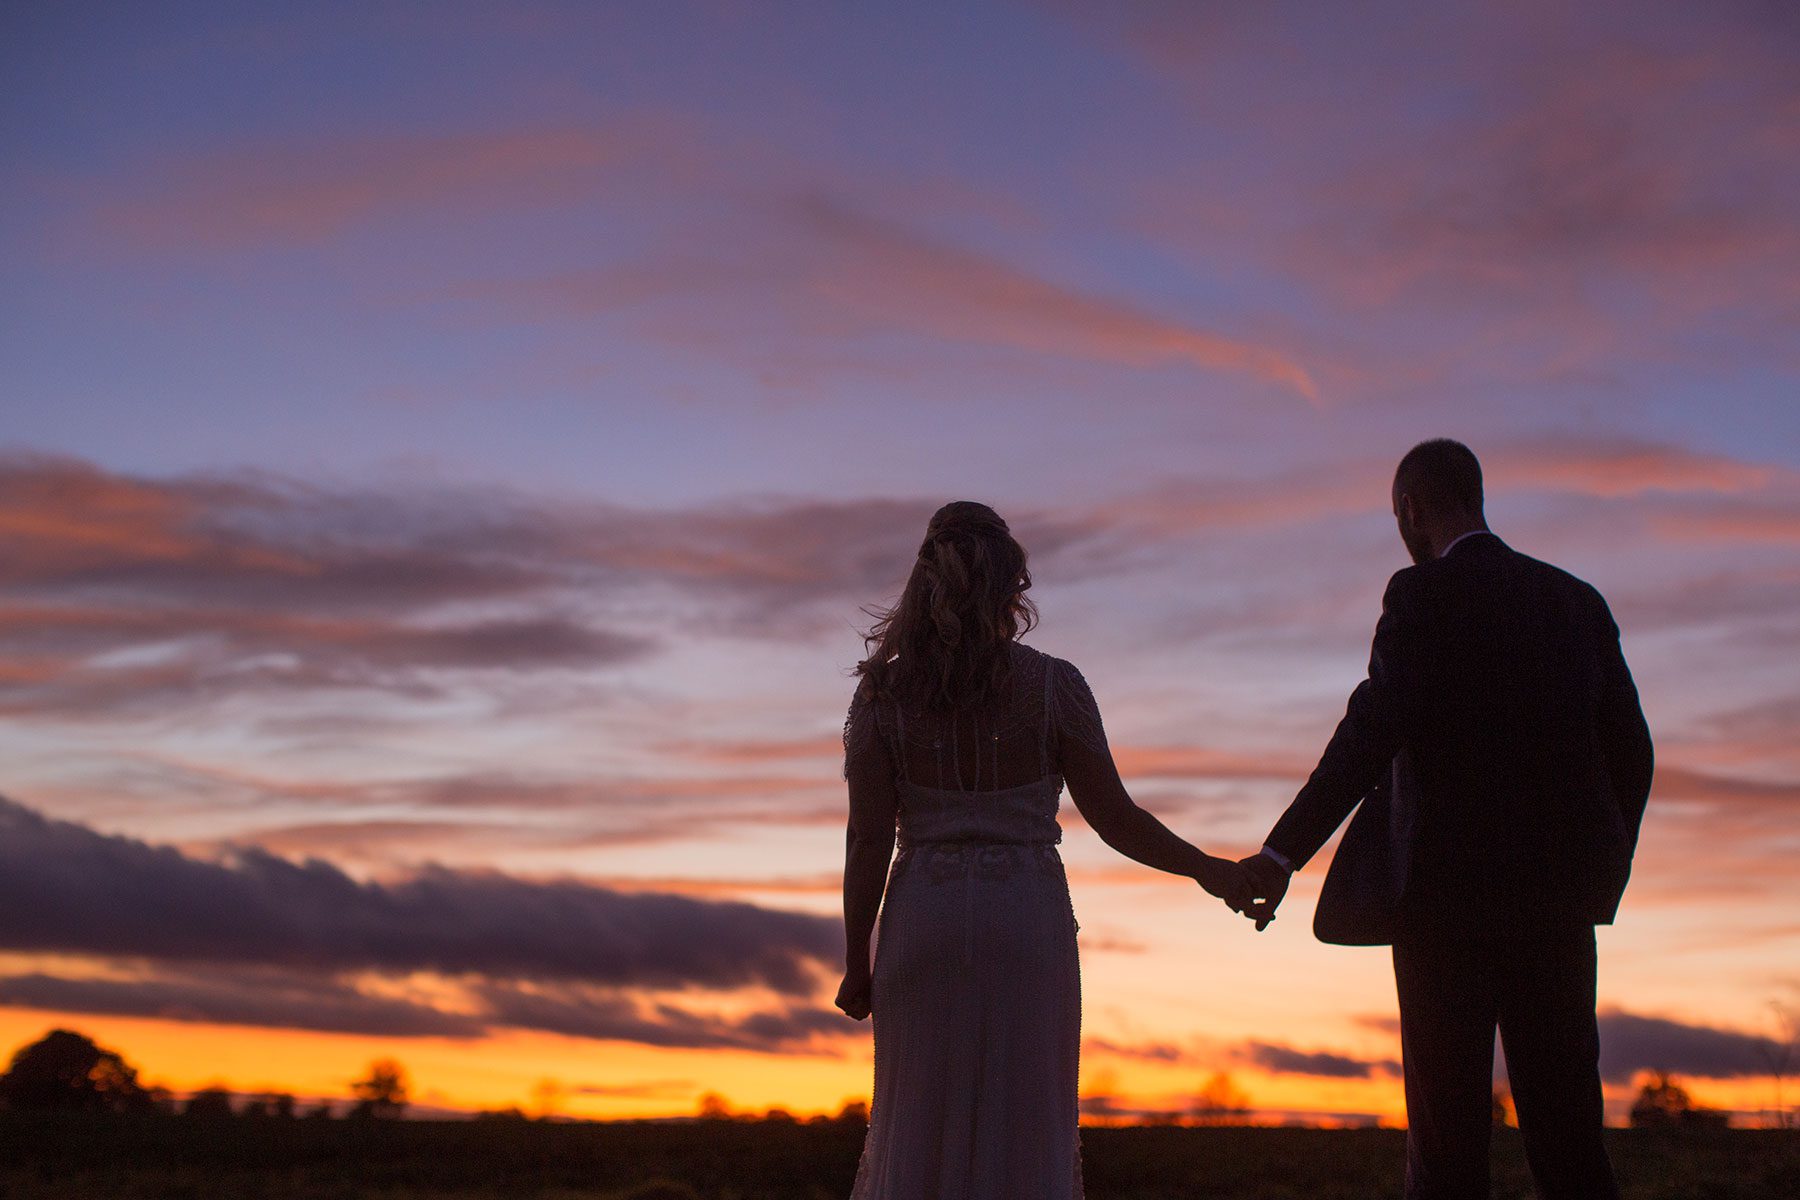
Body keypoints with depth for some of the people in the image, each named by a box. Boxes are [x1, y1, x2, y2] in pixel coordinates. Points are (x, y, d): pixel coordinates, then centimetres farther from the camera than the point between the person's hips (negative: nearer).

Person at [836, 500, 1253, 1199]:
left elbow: (868, 839, -2)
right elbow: (1114, 819, -2)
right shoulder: (1052, 686, -4)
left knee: (916, 1133, 10)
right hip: (1027, 917, -1)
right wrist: (1207, 869, 11)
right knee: (1023, 1134, 7)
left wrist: (857, 962, 5)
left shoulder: (884, 691, -1)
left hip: (923, 918, 1)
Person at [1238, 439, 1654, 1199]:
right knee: (1565, 1119, 8)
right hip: (1560, 894, 5)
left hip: (1453, 890, -5)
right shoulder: (1576, 599, 12)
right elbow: (1630, 748, 12)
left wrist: (1284, 851, -21)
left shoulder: (1424, 594, -6)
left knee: (1449, 1127, 0)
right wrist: (1605, 869, 24)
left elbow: (1374, 730, -18)